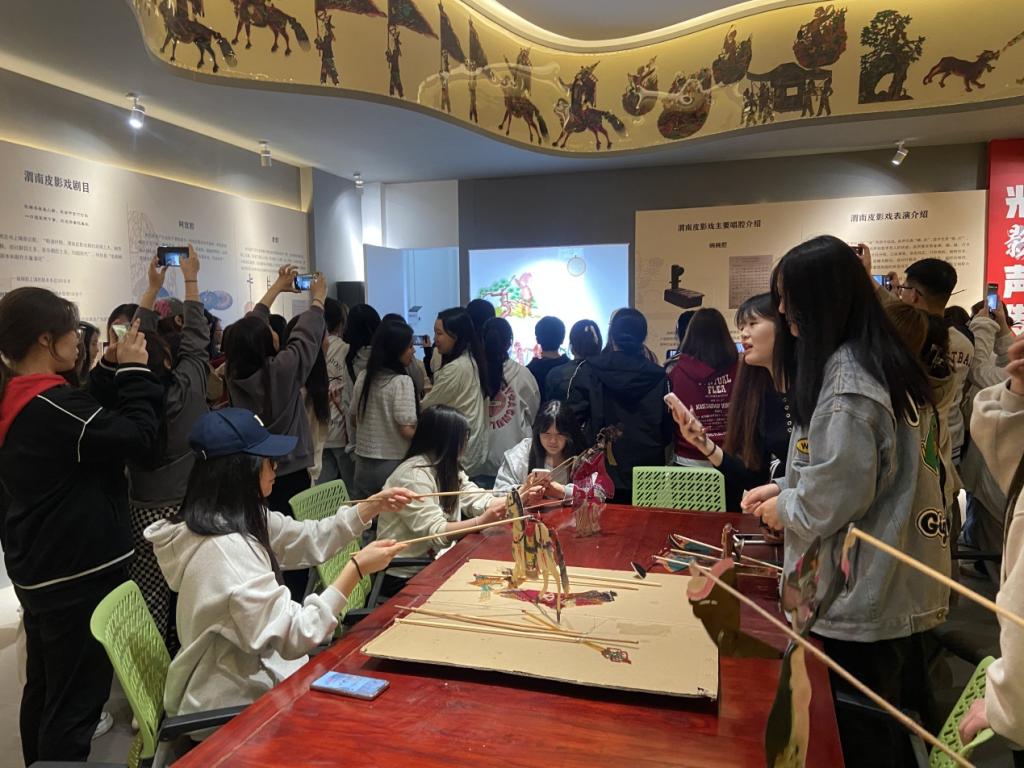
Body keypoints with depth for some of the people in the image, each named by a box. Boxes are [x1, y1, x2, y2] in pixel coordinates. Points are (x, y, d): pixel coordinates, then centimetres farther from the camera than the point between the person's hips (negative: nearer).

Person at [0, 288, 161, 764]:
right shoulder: (51, 405, -23)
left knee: (43, 690, 23)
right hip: (78, 572, -10)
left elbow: (95, 425, 10)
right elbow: (136, 435, -25)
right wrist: (133, 371, -14)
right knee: (75, 700, 3)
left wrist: (110, 371, 4)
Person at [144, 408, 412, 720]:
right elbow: (296, 636, -27)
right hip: (230, 707, -8)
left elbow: (311, 540, 10)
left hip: (246, 676, 8)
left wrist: (373, 506, 1)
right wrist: (357, 568, -25)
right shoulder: (226, 549, -30)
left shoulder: (241, 519, -1)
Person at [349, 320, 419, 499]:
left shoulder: (363, 377, 3)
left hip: (364, 462, 6)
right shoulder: (401, 381, -16)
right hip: (394, 464, -6)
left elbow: (353, 419, 12)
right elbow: (407, 430, -19)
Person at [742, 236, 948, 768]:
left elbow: (839, 495, -24)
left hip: (859, 597, -9)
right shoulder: (878, 360, 10)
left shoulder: (847, 377, -21)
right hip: (891, 585, 9)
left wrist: (784, 510, -6)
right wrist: (784, 488, 10)